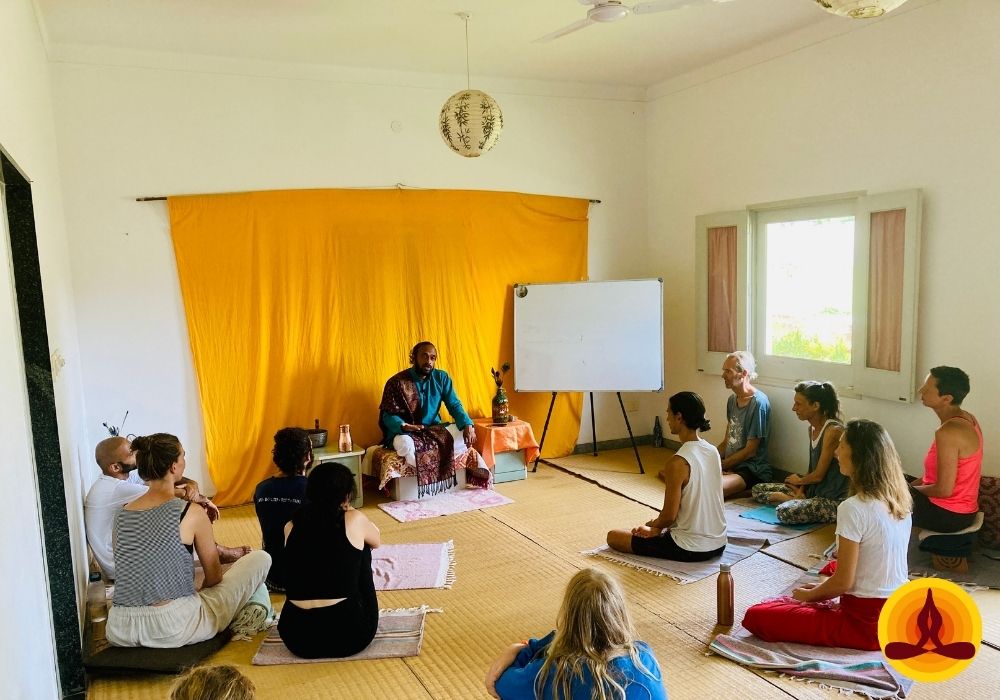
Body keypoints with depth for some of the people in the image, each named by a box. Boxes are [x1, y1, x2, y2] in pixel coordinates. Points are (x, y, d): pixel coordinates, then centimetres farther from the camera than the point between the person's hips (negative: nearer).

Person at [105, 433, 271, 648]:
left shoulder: (122, 514, 7)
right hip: (173, 630, -6)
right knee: (261, 558, 6)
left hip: (120, 634, 6)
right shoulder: (192, 513, -9)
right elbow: (214, 578, 3)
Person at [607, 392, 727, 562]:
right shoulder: (713, 451, -1)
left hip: (691, 550, -8)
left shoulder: (678, 463, -25)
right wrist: (658, 524, 11)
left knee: (613, 537, 3)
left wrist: (652, 528, 4)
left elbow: (669, 516, -19)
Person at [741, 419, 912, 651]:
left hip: (867, 623, -8)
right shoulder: (900, 501, 2)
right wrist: (821, 590, 15)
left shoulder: (853, 509, -24)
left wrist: (808, 595, 1)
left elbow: (843, 583, -20)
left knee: (756, 616, -8)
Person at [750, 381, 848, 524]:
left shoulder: (833, 430, -21)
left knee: (785, 512, -34)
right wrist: (801, 491, -4)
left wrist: (799, 481, 4)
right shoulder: (812, 428, 8)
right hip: (813, 490, 10)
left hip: (833, 500, -9)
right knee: (757, 489, 6)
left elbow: (818, 475, -16)